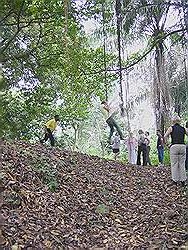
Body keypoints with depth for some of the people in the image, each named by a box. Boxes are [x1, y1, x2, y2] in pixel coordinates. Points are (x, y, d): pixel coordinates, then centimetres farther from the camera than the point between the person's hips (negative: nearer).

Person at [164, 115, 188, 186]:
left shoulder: (171, 128, 4)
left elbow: (165, 136, -9)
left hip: (174, 146, -2)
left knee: (174, 164, 4)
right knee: (182, 164, 9)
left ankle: (175, 180, 6)